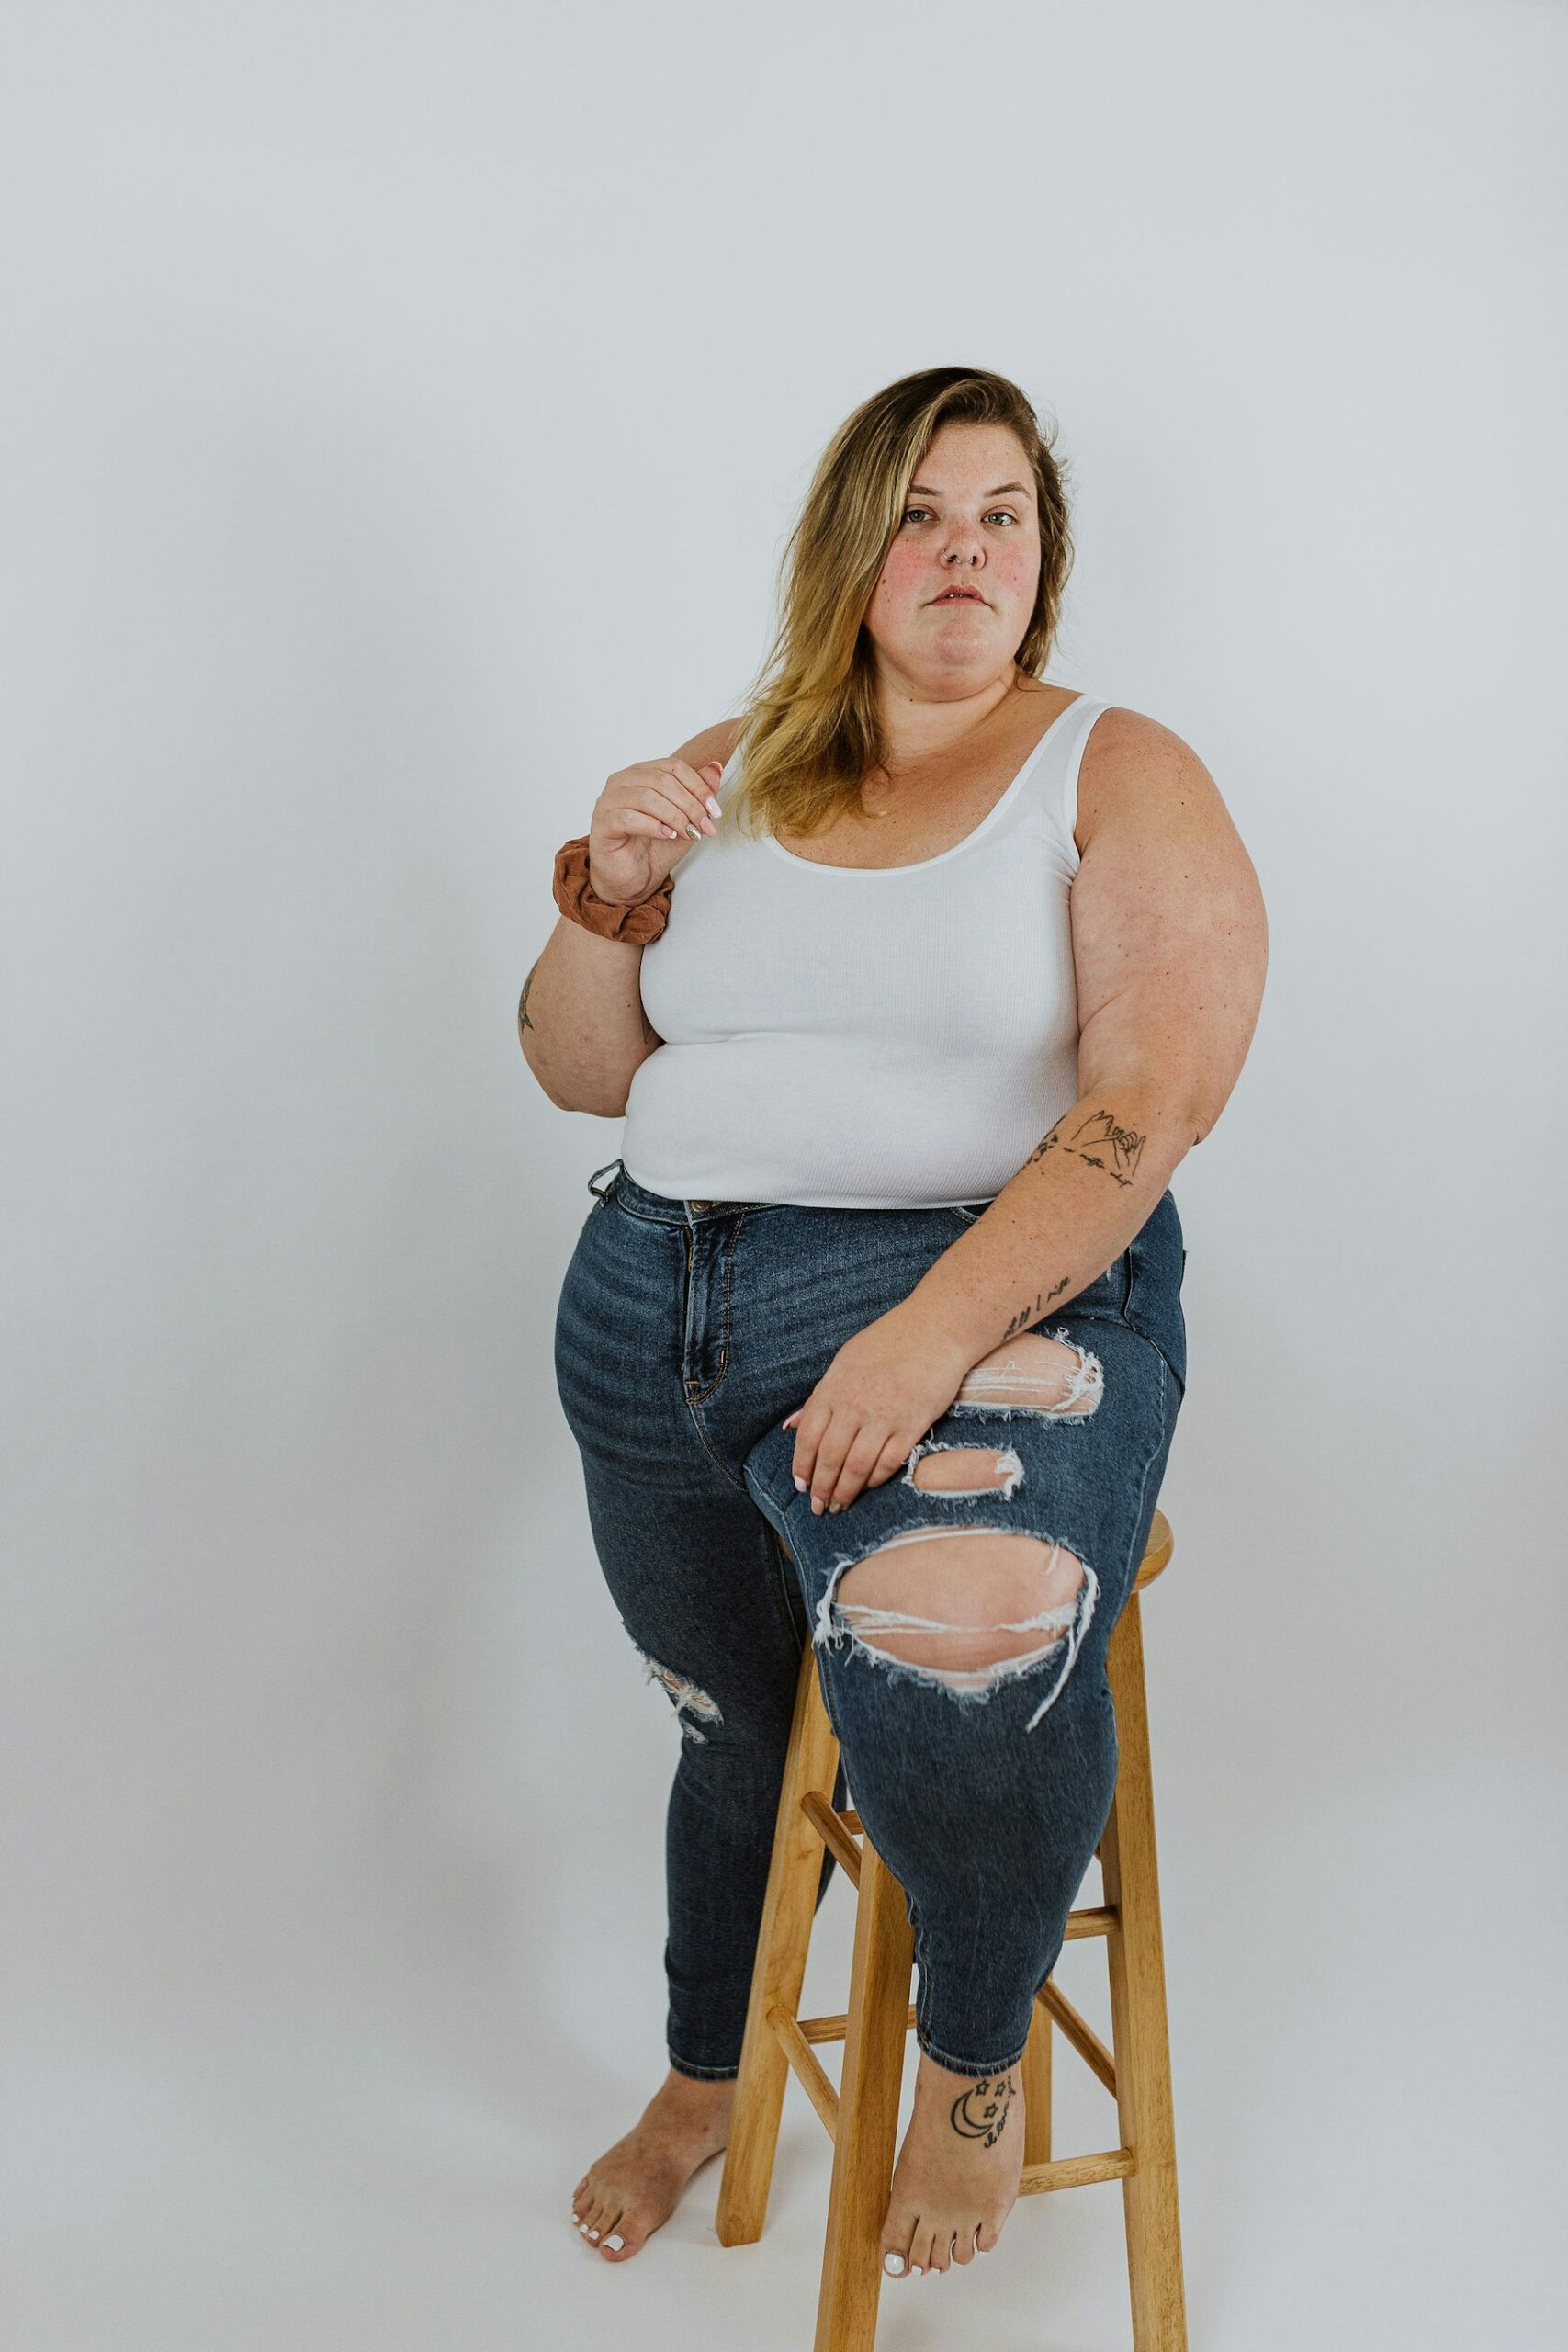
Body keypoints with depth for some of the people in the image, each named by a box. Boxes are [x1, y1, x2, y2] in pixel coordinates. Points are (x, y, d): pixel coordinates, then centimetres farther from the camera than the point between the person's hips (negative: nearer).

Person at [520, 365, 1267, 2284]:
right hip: (652, 1305, 5)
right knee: (728, 1723, 20)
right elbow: (579, 1072, 14)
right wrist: (611, 894, -6)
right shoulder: (727, 775, 12)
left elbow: (1158, 1093, -13)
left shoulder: (1118, 776, 0)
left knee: (960, 1647, -33)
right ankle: (703, 2079, 51)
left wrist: (936, 1330, -26)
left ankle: (977, 2063, 1)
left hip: (995, 1288, -4)